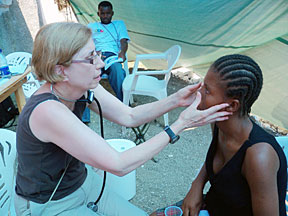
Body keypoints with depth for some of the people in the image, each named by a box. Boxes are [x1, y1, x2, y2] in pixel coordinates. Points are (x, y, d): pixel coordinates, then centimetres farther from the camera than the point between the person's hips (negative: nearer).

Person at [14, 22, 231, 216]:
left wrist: (176, 100, -18)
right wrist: (180, 125, -32)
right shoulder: (47, 110, -35)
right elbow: (119, 165, -34)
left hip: (82, 182, 6)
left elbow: (129, 116, -5)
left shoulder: (82, 88, -13)